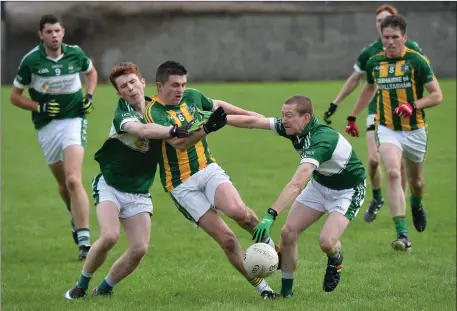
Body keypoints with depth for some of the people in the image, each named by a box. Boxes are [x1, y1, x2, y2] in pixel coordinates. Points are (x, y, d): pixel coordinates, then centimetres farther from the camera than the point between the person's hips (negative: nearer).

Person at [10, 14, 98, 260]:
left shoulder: (75, 53, -3)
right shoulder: (30, 60, -7)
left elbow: (91, 72, 20)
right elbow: (15, 96, 1)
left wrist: (89, 96, 3)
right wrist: (39, 107, -15)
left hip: (74, 120, -2)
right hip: (46, 126, 2)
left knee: (73, 180, -19)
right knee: (63, 185, 12)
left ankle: (84, 240, -23)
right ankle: (77, 219, 42)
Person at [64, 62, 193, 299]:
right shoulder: (122, 113, -18)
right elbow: (141, 130, -40)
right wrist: (173, 131, -53)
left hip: (139, 194, 4)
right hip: (110, 187, -4)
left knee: (140, 249, -10)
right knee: (109, 236, -26)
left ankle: (104, 289, 13)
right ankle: (81, 286, -2)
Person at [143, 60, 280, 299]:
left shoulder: (192, 97, 1)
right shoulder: (153, 113, -17)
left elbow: (219, 105, 24)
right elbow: (179, 143, -31)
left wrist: (251, 114, 31)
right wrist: (207, 129, -46)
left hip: (208, 169, 4)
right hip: (182, 185, -4)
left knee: (237, 211, -26)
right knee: (226, 238, -10)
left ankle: (264, 238, 4)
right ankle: (261, 287, 1)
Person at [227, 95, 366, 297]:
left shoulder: (321, 140, -39)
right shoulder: (292, 127, -16)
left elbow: (296, 185, -49)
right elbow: (253, 122, -4)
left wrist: (271, 215, -55)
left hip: (348, 191, -7)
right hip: (320, 183, 7)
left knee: (327, 241, -25)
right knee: (288, 232, -7)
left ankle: (335, 261, 12)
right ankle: (286, 290, 8)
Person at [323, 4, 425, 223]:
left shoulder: (411, 49, -3)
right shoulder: (370, 52, 2)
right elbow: (354, 80, 13)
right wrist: (335, 104, 13)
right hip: (377, 112, 1)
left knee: (400, 163, -1)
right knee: (373, 159, -12)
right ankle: (377, 199, 14)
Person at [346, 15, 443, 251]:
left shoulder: (417, 61, -11)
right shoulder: (374, 63, 1)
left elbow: (437, 95, -9)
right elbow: (369, 90, 22)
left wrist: (413, 106, -25)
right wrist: (353, 117, 25)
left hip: (414, 130, -1)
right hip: (387, 128, 1)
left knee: (415, 181, 15)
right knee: (392, 173, -22)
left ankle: (416, 204, 54)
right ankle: (402, 234, -25)